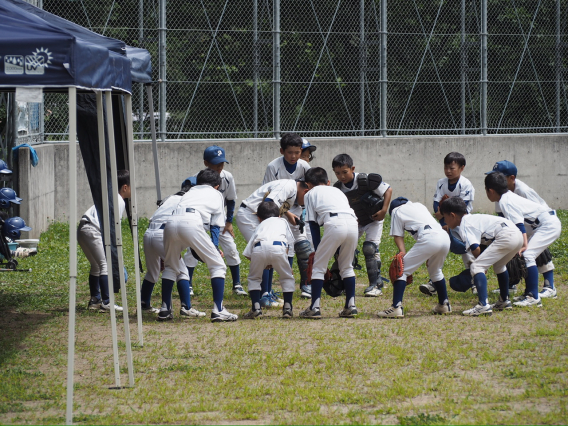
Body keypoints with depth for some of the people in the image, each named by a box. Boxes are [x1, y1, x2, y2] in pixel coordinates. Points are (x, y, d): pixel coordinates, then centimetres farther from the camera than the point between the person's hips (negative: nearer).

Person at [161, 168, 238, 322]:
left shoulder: (190, 191, 39)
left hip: (171, 222, 4)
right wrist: (215, 248, 31)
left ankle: (165, 309, 26)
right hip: (192, 222, -4)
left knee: (171, 267, 28)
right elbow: (216, 226, 23)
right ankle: (218, 310, -2)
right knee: (218, 266, 7)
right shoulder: (216, 194, 29)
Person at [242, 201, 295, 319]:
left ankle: (256, 308, 9)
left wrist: (264, 264, 37)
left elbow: (247, 254, 27)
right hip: (278, 246, -1)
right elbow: (287, 244, 29)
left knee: (254, 278, 23)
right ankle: (287, 307, 13)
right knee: (287, 277, 22)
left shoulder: (260, 226, 36)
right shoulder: (282, 221, 37)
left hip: (258, 248, 1)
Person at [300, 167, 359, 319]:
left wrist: (317, 250, 18)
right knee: (346, 266, 21)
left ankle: (315, 308, 0)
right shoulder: (337, 191, 36)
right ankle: (351, 306, 17)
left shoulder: (310, 194, 23)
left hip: (334, 224, -5)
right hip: (352, 222, 5)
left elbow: (313, 224, 16)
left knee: (318, 266, 6)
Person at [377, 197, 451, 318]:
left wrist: (402, 253, 3)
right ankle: (444, 305, 36)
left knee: (401, 270, -1)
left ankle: (396, 307, -12)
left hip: (428, 239, -7)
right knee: (435, 271, 31)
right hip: (445, 237, 7)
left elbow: (398, 236, 10)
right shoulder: (419, 205, 35)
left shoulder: (396, 211, 19)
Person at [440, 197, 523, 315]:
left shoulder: (464, 225, -1)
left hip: (506, 237, -10)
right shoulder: (472, 218, 27)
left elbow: (475, 248, -12)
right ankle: (504, 301, 48)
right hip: (518, 235, 10)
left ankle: (483, 305, -23)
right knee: (499, 265, 35)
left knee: (476, 267, -10)